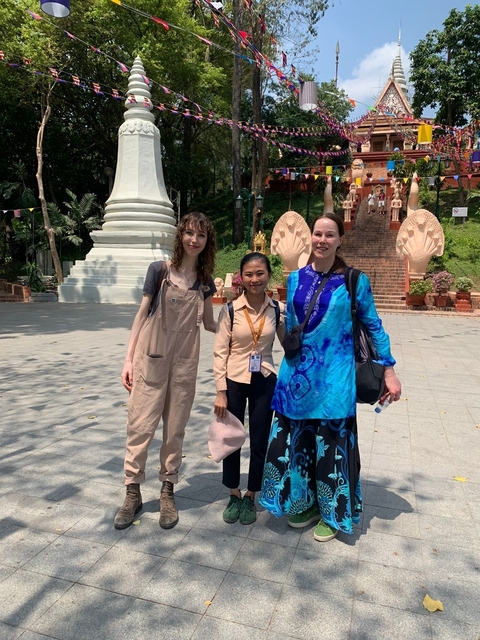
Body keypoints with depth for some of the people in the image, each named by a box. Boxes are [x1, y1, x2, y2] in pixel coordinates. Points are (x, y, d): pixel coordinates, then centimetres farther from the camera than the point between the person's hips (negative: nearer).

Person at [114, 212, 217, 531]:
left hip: (185, 363, 2)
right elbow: (142, 314, 0)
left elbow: (210, 324, 15)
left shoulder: (205, 281, 6)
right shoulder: (159, 270, -2)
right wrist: (129, 359, -2)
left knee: (175, 429, 10)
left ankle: (168, 492, 26)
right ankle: (133, 493, 21)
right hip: (150, 359, -2)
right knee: (140, 425, 3)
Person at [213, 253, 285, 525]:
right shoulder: (230, 310, -10)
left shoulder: (279, 309, -5)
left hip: (265, 383, 1)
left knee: (260, 442, 11)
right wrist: (221, 392, -9)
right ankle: (234, 495, 35)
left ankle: (251, 497, 33)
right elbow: (220, 352, -8)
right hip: (234, 382, -1)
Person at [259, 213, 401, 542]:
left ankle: (332, 513, 28)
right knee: (295, 440, 11)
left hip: (333, 377, -4)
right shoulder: (296, 278, 5)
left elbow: (373, 326, 2)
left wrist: (389, 371, 0)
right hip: (297, 374, 4)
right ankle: (305, 503, 34)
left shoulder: (354, 280, -5)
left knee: (331, 444, 6)